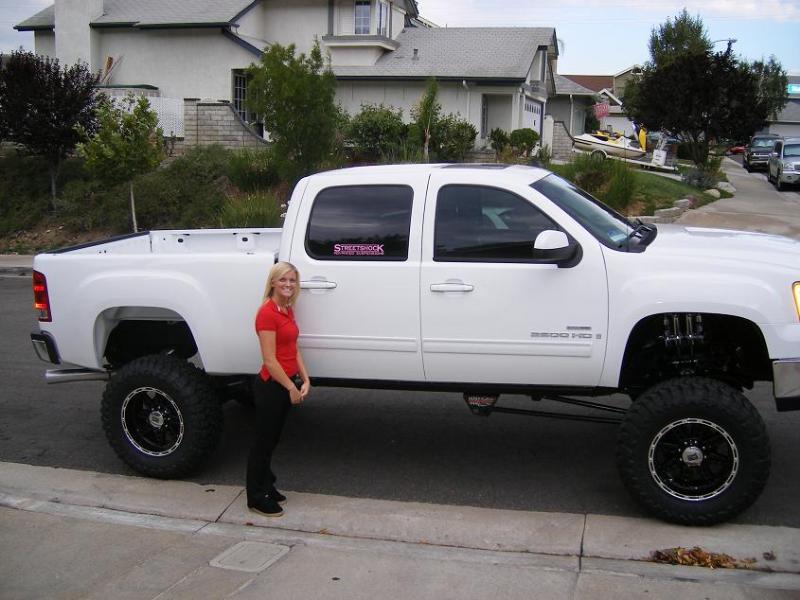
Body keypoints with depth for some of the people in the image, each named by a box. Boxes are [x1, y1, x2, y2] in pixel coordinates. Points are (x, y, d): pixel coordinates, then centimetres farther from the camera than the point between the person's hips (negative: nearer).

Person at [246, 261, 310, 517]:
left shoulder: (288, 311, 9)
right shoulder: (267, 313, -19)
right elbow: (270, 360, -20)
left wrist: (304, 380, 2)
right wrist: (291, 387, -15)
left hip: (286, 384, 9)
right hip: (271, 385, -9)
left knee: (272, 438, 20)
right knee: (263, 441, 4)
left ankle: (267, 487, 34)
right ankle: (257, 497, 17)